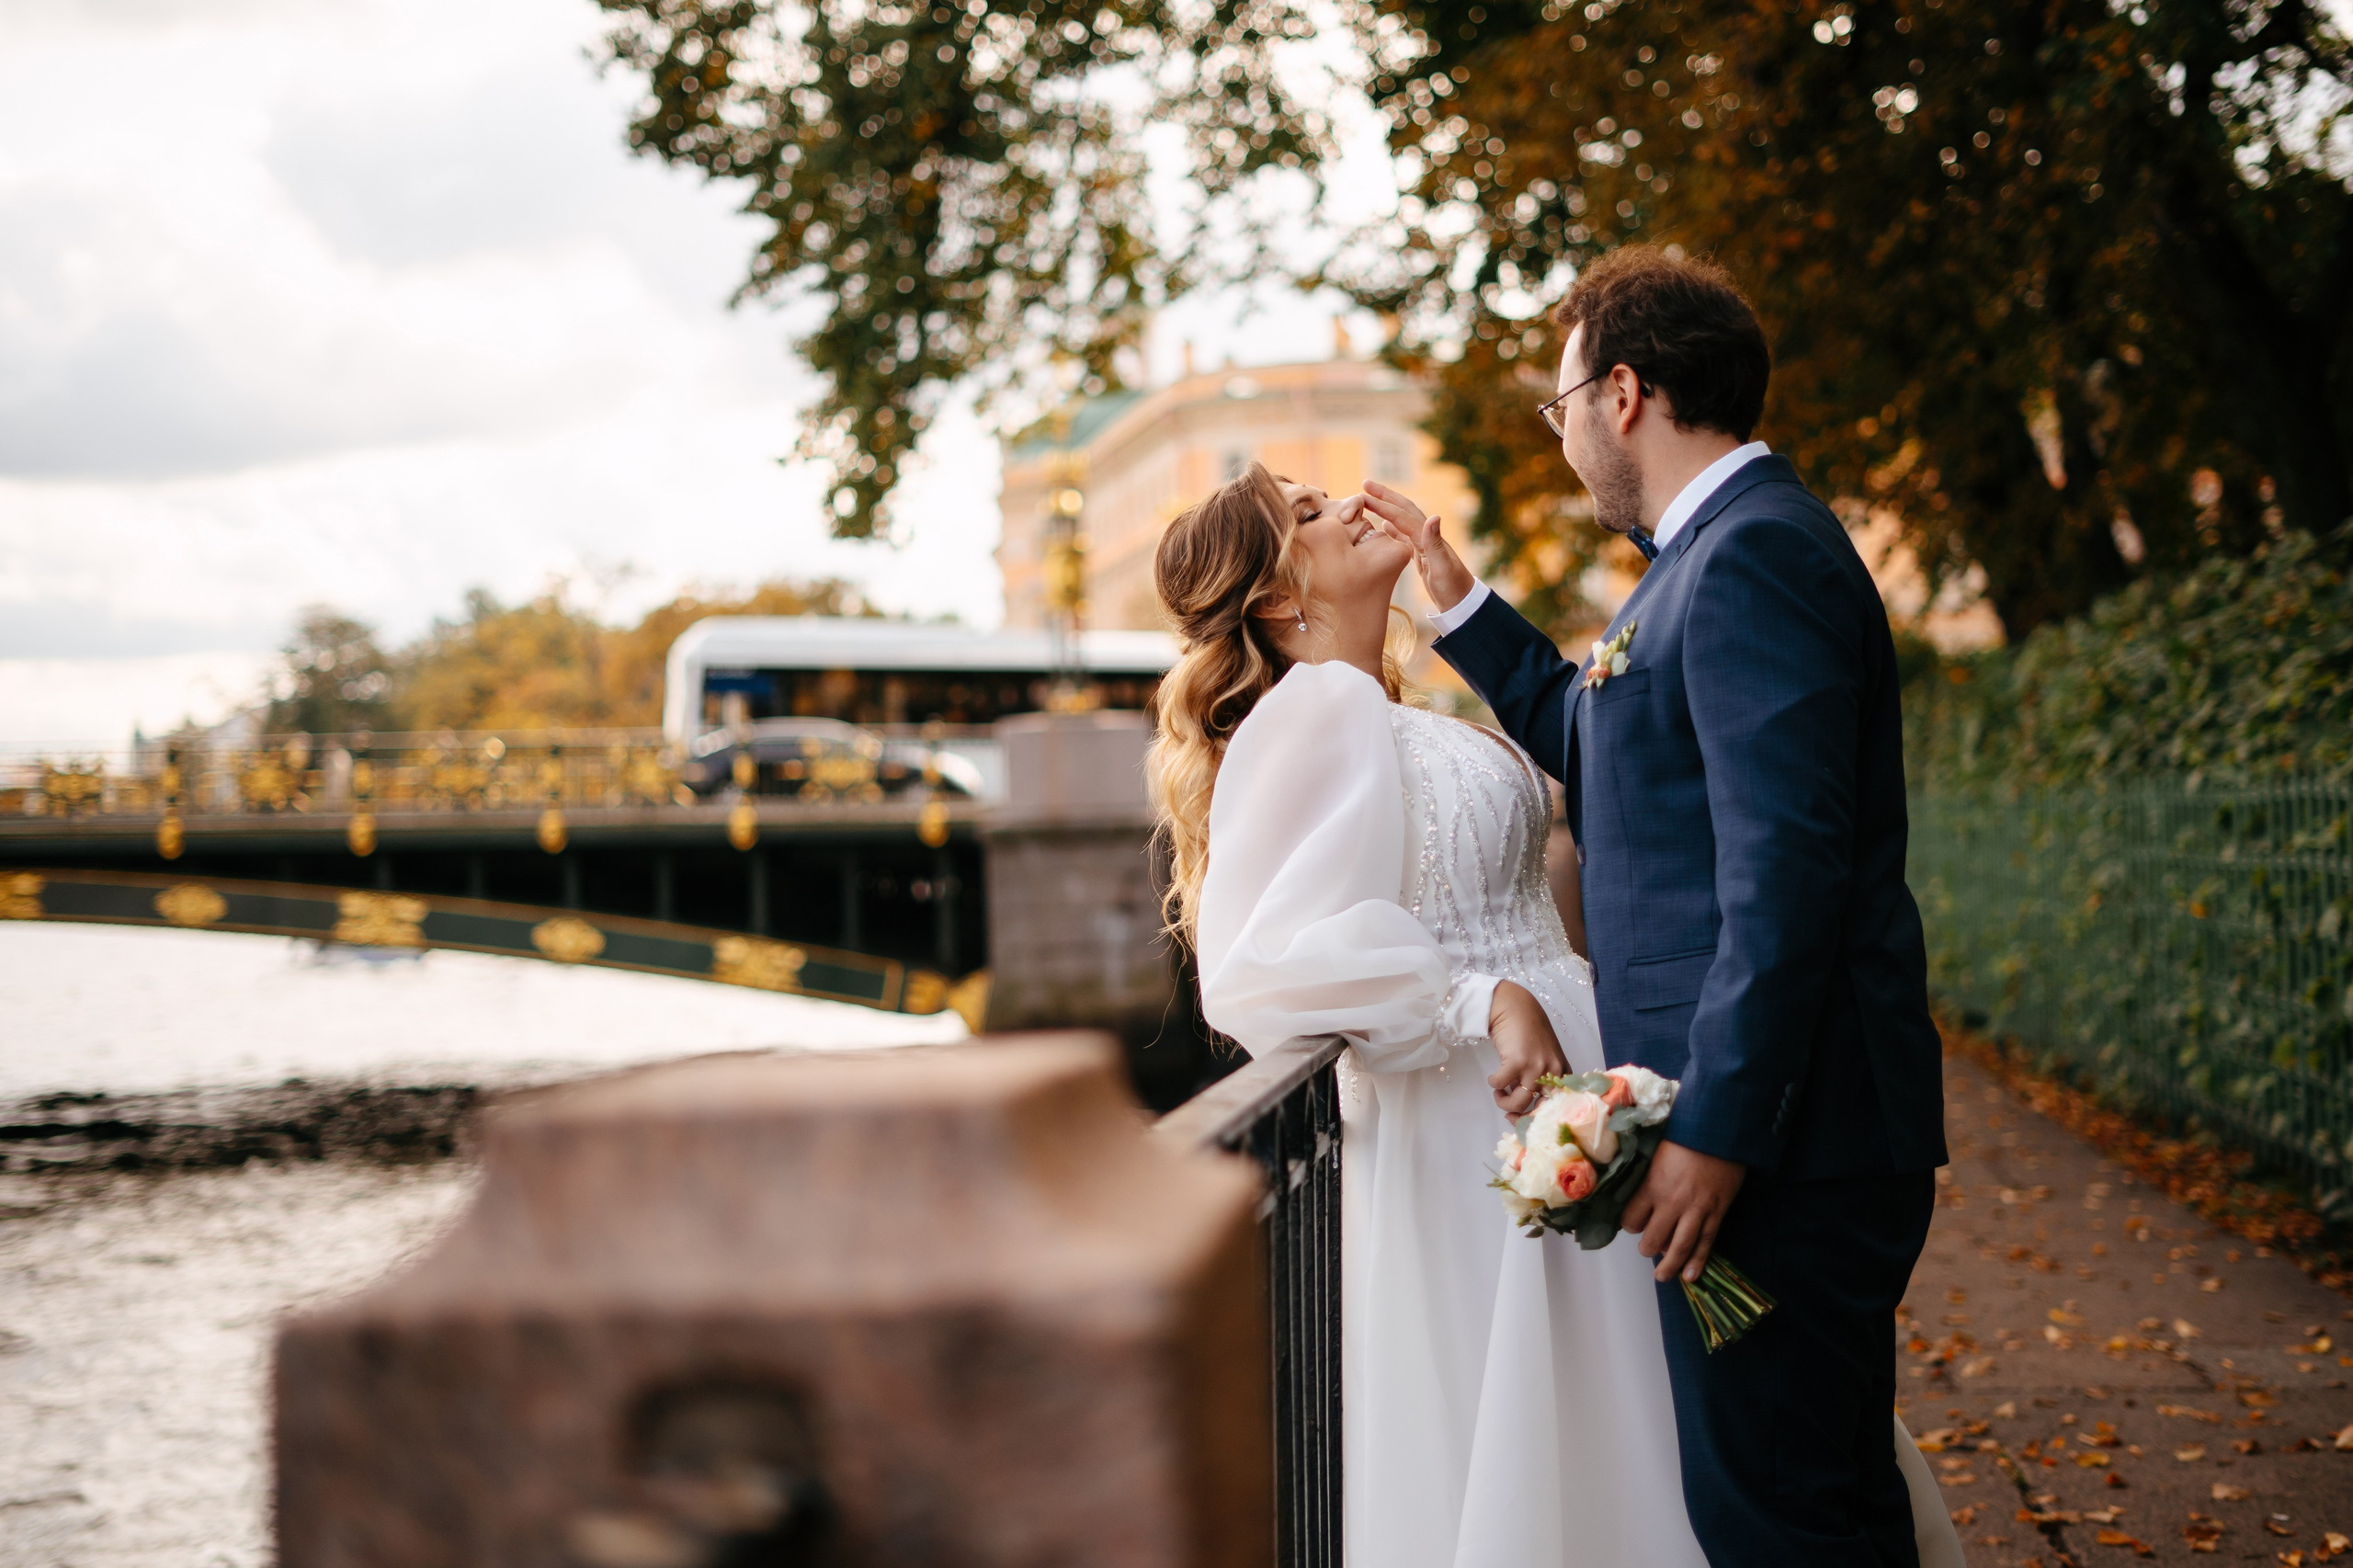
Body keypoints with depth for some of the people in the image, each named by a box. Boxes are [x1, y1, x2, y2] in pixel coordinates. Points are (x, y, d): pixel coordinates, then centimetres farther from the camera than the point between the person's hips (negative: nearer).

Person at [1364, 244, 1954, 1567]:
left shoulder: (1753, 554, -15)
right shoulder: (1729, 545, 19)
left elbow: (1787, 864, -23)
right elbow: (1604, 743, 33)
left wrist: (1716, 1131, -23)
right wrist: (1456, 596, 29)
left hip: (1775, 1129, -11)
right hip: (1778, 1124, 11)